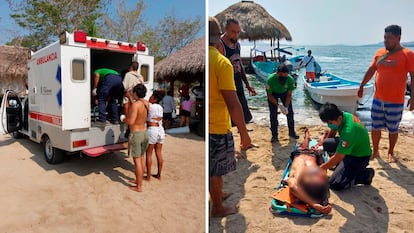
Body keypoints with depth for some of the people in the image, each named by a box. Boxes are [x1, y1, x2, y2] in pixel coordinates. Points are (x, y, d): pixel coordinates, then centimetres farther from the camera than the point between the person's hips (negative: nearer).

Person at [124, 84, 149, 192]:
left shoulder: (135, 104, -21)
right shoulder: (146, 103, 3)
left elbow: (131, 121, -27)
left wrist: (124, 119, -5)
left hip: (136, 134, -8)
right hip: (145, 132, 8)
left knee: (137, 160, 0)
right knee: (141, 158, 19)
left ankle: (139, 186, 9)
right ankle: (139, 180, 34)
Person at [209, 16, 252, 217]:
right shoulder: (221, 62, -19)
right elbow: (232, 103, -21)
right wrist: (243, 132, -11)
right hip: (217, 127, -6)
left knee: (212, 168, 25)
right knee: (216, 170, 12)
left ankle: (216, 194, 46)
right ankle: (218, 208, 31)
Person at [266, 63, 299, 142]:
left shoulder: (290, 79, -31)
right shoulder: (270, 79, -37)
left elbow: (289, 95, -18)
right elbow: (269, 95, -25)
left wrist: (286, 106, -28)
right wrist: (278, 105, -33)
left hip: (284, 93, 2)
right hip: (273, 94, -2)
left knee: (290, 112, -2)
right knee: (273, 113, -10)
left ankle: (292, 132, 15)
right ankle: (274, 135, 0)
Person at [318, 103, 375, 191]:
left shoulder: (348, 131, -37)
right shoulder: (342, 115, -14)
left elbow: (337, 158, -31)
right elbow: (332, 133, 8)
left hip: (359, 157, -8)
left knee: (334, 184, -14)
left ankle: (366, 174, 3)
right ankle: (342, 165, 10)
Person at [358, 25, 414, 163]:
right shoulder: (379, 53, 5)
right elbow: (371, 71, 13)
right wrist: (361, 86, 14)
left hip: (395, 101, -4)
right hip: (378, 99, 4)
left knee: (393, 129, 10)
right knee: (375, 127, 10)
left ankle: (391, 153, 29)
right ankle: (375, 152, 26)